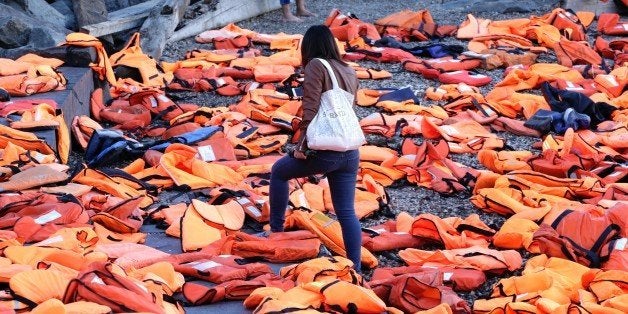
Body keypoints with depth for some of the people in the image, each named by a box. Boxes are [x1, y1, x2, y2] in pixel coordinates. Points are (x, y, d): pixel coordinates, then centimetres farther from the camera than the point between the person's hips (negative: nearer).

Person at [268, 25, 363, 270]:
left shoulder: (316, 66, -4)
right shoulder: (350, 72, 16)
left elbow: (310, 110, -12)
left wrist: (302, 144, -12)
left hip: (324, 151, -6)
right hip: (350, 153, 6)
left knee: (279, 171, 19)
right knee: (346, 211, 9)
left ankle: (276, 230, 24)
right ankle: (355, 268, 7)